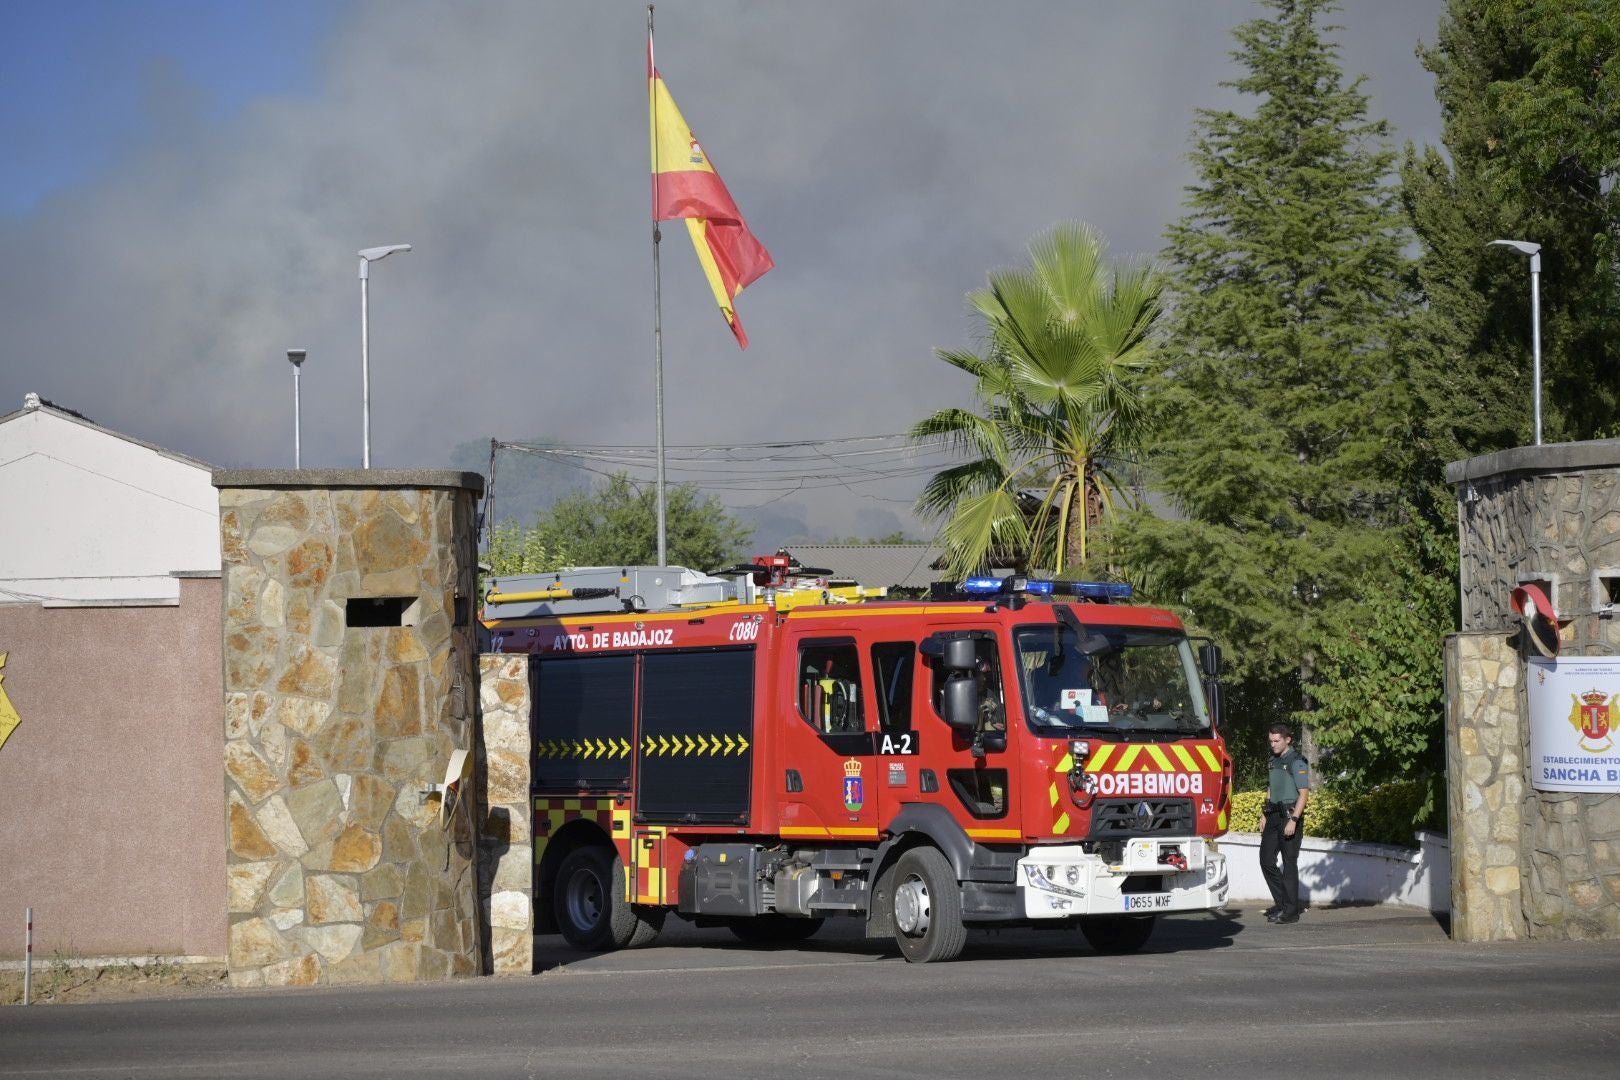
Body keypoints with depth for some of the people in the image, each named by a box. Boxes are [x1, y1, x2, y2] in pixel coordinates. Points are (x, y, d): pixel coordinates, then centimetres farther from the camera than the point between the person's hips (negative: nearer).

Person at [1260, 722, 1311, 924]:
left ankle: (1290, 911, -1)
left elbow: (1304, 794, -15)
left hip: (1290, 815, -8)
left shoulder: (1297, 762, -10)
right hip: (1274, 816, 8)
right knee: (1266, 859, 4)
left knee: (1289, 863, -5)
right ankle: (1281, 902, 15)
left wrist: (1293, 820, -22)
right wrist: (1265, 815, 21)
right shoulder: (1274, 760, 15)